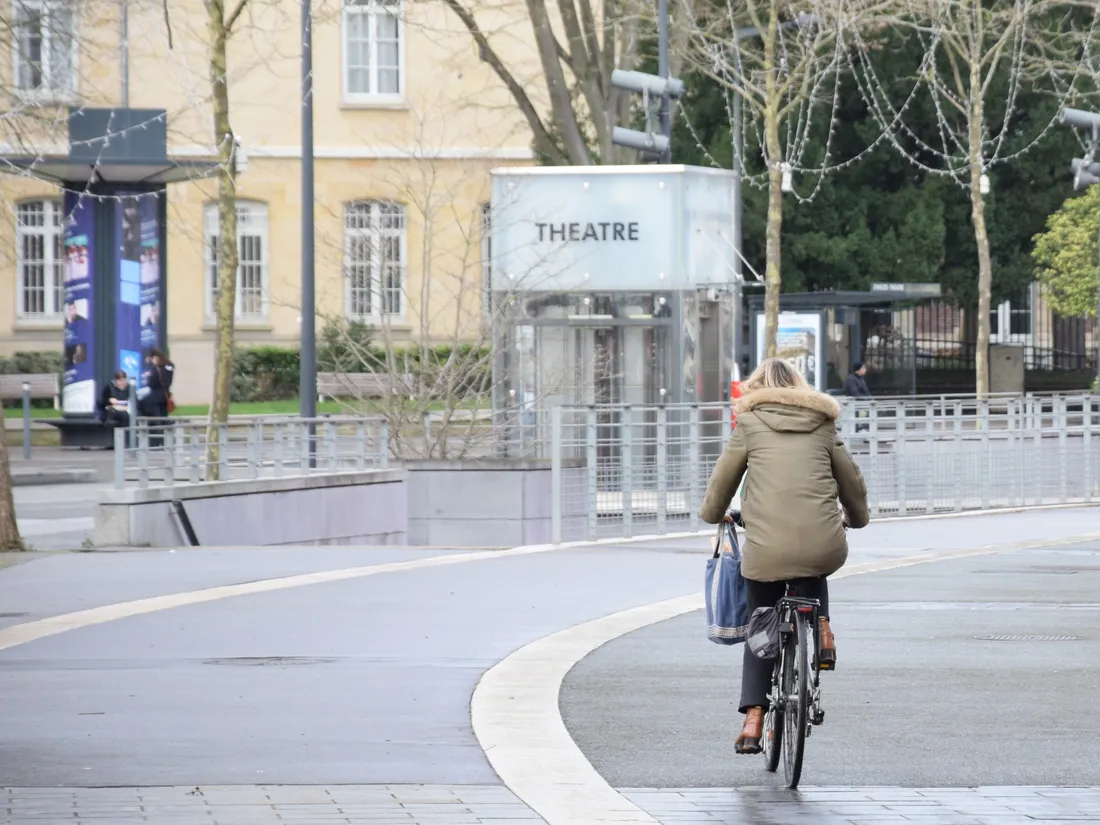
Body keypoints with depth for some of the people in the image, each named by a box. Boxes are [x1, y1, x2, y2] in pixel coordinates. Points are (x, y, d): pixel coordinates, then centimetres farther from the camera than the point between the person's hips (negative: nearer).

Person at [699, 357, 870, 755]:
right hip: (825, 548, 2)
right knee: (813, 572, 39)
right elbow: (851, 480, 23)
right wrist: (855, 518, 43)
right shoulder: (823, 424, 17)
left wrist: (712, 513, 37)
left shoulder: (750, 424, 10)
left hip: (766, 549, -2)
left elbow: (722, 481, 15)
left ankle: (753, 720, 7)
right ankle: (822, 629, 15)